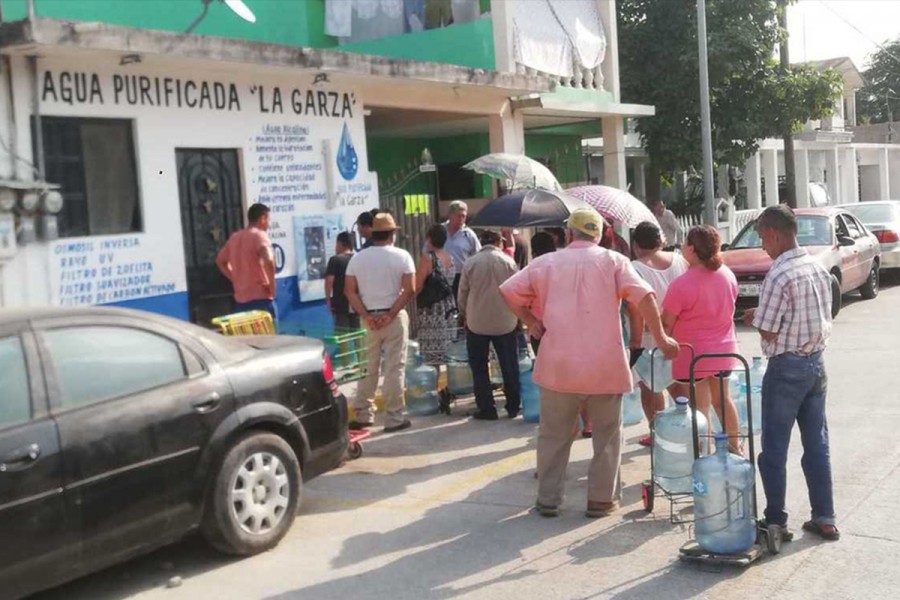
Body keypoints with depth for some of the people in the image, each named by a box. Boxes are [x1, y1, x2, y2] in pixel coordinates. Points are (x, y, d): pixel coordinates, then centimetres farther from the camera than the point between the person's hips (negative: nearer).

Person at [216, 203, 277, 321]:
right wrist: (272, 285, -15)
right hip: (260, 297, -7)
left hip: (240, 299, 7)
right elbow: (269, 260, -27)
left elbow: (220, 260, 27)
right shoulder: (259, 235, -9)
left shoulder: (234, 237, 14)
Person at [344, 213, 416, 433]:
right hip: (394, 318, -3)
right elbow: (409, 290, -12)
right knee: (394, 369, 1)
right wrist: (391, 314, -12)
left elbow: (349, 291, -1)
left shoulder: (357, 258, 5)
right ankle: (393, 418, 3)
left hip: (368, 318, 3)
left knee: (368, 368, 12)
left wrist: (366, 315, -6)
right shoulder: (401, 256, -3)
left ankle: (362, 415, 17)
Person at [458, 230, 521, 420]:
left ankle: (486, 409, 9)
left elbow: (462, 295, 3)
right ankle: (513, 406, 17)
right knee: (510, 366, 12)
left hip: (476, 324, 0)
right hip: (506, 323, 0)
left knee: (479, 368, 9)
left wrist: (465, 315, 19)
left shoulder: (470, 263, -3)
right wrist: (517, 315, 17)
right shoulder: (508, 262, -4)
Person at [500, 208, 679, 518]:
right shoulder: (613, 261, 3)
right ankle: (602, 499, 15)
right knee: (607, 434, 13)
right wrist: (661, 338, -4)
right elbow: (644, 296, -8)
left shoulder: (546, 262, 7)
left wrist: (531, 322, 12)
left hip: (558, 364, 1)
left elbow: (509, 291, 5)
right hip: (605, 364, -1)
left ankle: (548, 499, 15)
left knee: (554, 434, 12)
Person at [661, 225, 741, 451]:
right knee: (722, 399, 25)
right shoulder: (728, 275, -3)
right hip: (724, 350, 7)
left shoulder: (681, 284, -24)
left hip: (693, 356, -7)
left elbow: (666, 324, -17)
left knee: (699, 411, 3)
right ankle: (735, 446, 38)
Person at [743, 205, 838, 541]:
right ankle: (824, 518, 19)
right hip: (816, 361, 8)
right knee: (817, 444, 13)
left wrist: (753, 319, 3)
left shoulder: (779, 275, -19)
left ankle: (776, 521, 11)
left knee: (775, 448, 4)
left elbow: (768, 332, -19)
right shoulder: (818, 268, 5)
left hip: (787, 366, -8)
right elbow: (821, 318, 13)